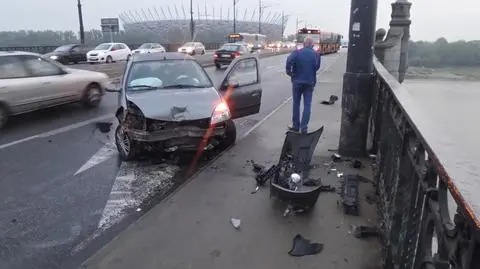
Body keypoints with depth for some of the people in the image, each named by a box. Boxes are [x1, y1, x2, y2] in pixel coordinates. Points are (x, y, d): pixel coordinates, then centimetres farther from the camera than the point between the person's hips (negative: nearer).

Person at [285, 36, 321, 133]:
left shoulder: (297, 53, -4)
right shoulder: (316, 54, 1)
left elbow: (289, 60, -21)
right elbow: (317, 67, -5)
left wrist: (289, 72, -10)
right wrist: (310, 73, 10)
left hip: (297, 81, 0)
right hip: (309, 82, 0)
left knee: (296, 104, 12)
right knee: (307, 105, 5)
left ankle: (296, 126, 18)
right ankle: (304, 128, 2)